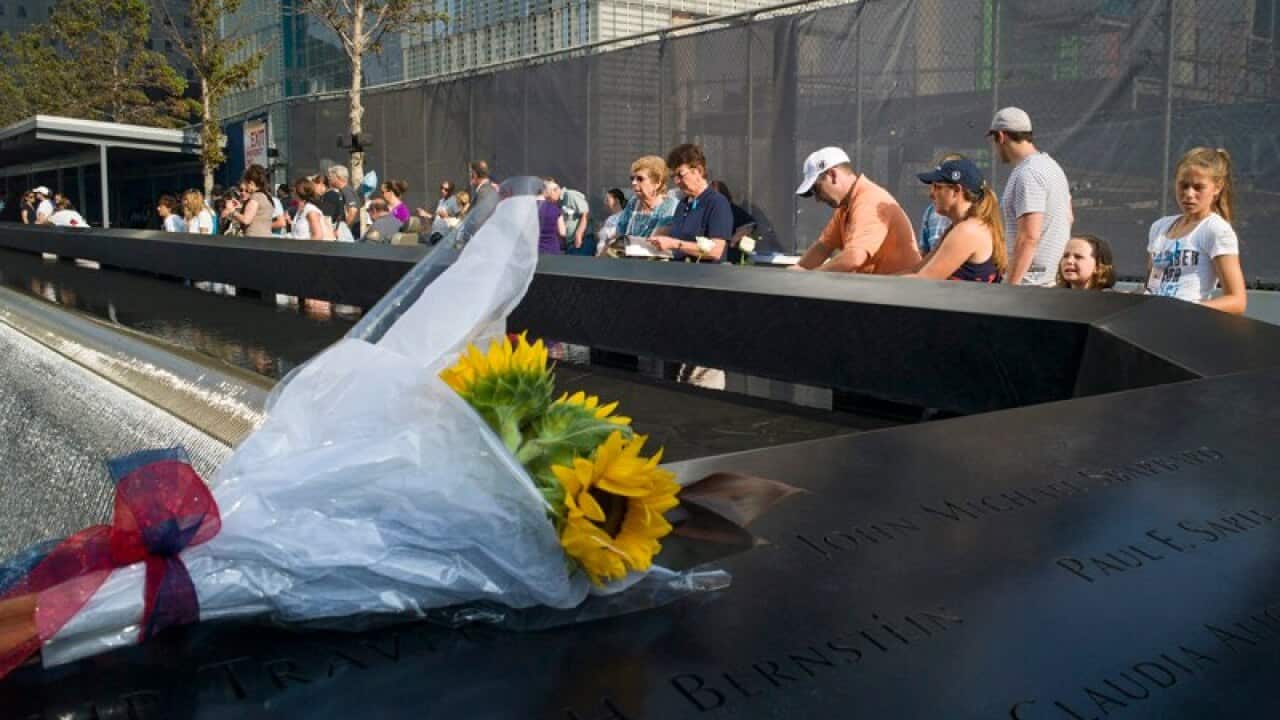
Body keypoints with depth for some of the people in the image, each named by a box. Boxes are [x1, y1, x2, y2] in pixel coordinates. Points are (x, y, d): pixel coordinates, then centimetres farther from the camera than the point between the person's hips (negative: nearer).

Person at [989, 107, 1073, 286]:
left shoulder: (1027, 173, -16)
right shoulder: (1051, 164, 16)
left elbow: (1029, 236, -24)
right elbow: (1068, 218, 25)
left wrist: (1010, 287, -24)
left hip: (1032, 282, -10)